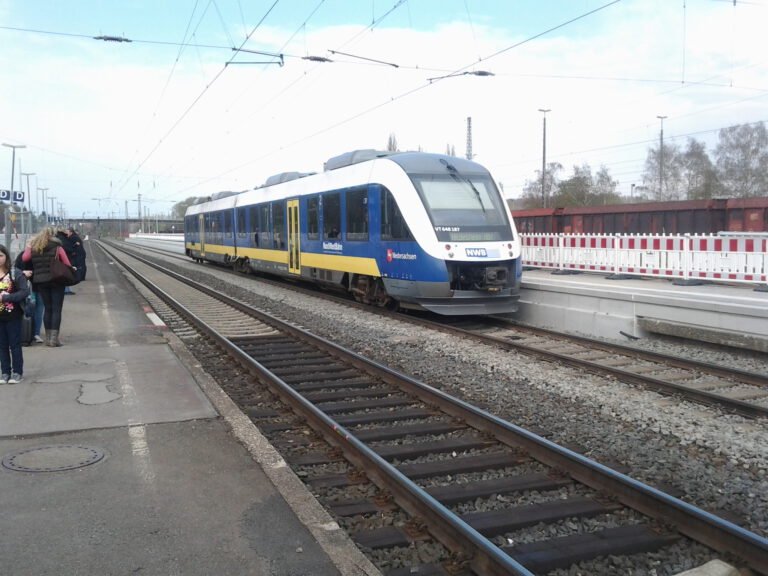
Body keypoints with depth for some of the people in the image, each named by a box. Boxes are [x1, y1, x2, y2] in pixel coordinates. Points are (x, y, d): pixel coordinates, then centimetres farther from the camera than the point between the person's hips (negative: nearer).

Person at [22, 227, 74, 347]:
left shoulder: (33, 247, 5)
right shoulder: (57, 247, -6)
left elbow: (24, 258, -3)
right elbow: (67, 263, -7)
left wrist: (28, 247, 13)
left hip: (40, 281, 4)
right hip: (56, 280, -4)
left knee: (47, 308, 14)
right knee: (56, 309, 0)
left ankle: (48, 337, 16)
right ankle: (54, 337, -5)